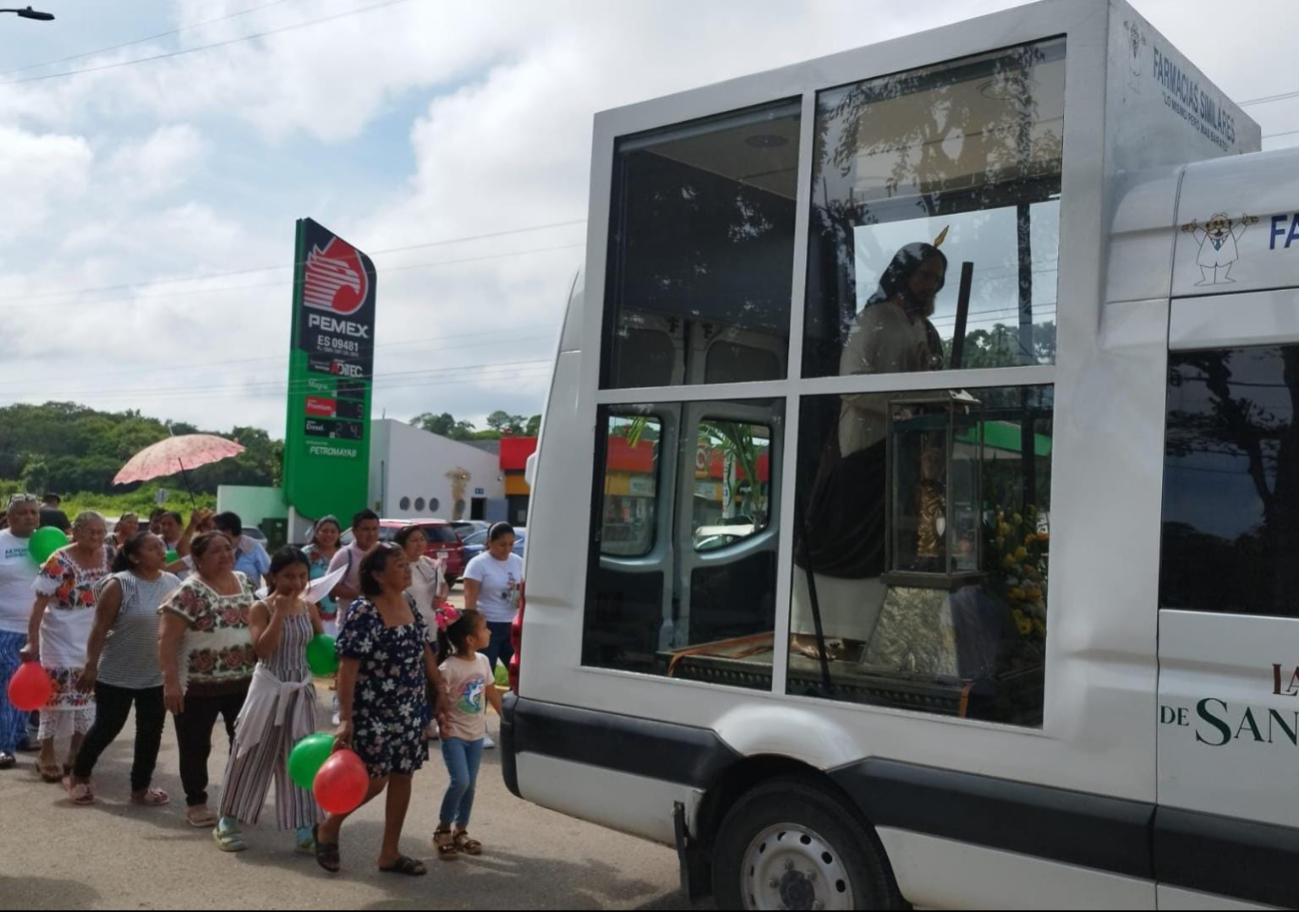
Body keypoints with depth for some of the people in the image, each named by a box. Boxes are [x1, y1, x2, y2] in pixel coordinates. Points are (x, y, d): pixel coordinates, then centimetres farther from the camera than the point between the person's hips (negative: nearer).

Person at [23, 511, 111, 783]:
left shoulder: (105, 557, -1)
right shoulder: (60, 562, -19)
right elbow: (39, 604, -19)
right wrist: (32, 641, -24)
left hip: (93, 640, 6)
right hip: (60, 640, -6)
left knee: (88, 695, 11)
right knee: (57, 694, 1)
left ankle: (76, 754, 24)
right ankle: (46, 755, 16)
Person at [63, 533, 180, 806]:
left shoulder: (173, 582, 1)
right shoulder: (119, 584, -15)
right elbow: (100, 628, -13)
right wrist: (91, 665, -15)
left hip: (158, 675, 5)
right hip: (117, 675, -5)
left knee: (151, 731, 8)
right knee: (107, 727, 7)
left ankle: (141, 787, 22)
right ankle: (79, 777, 29)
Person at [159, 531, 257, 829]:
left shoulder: (244, 583, 5)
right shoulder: (190, 591, -15)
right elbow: (167, 639, -16)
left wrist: (262, 667, 12)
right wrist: (170, 682, -21)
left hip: (243, 682, 6)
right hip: (198, 685, -6)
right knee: (196, 747, 7)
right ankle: (196, 803, 23)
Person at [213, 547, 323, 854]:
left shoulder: (309, 609, 3)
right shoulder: (261, 609, -11)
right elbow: (262, 650, -23)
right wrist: (279, 613, -25)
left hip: (300, 692, 4)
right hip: (269, 690, -4)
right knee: (253, 757, 5)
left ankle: (305, 831, 11)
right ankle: (227, 823, 22)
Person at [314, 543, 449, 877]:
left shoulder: (409, 604, 5)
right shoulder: (363, 612, -19)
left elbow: (424, 650, 15)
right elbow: (348, 667, -21)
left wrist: (440, 691, 14)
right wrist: (345, 718, -25)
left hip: (410, 711, 7)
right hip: (373, 712, -7)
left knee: (402, 777, 9)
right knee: (376, 778, -3)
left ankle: (390, 853, 20)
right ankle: (328, 828, 22)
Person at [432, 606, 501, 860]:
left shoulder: (483, 661, 0)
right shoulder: (449, 668, -22)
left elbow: (492, 693, 11)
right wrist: (442, 725, -20)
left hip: (476, 734, 6)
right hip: (454, 735, -6)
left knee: (470, 784, 10)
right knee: (460, 782, -15)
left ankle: (460, 832, 25)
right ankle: (442, 830, 4)